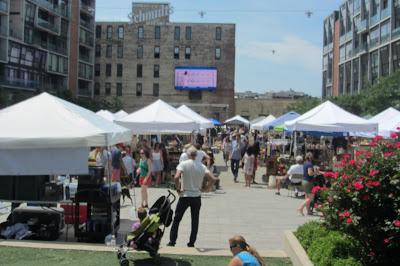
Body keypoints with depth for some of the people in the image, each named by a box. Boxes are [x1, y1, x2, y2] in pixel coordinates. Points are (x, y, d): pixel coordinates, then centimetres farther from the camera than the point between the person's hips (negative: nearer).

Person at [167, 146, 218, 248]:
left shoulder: (183, 164, -8)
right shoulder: (202, 166, 1)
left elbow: (177, 177, -24)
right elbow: (213, 179, -5)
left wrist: (177, 188, -10)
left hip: (185, 196, -2)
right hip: (197, 196, 2)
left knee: (177, 219, 9)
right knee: (195, 220, 12)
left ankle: (172, 241, 11)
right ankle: (191, 242, 15)